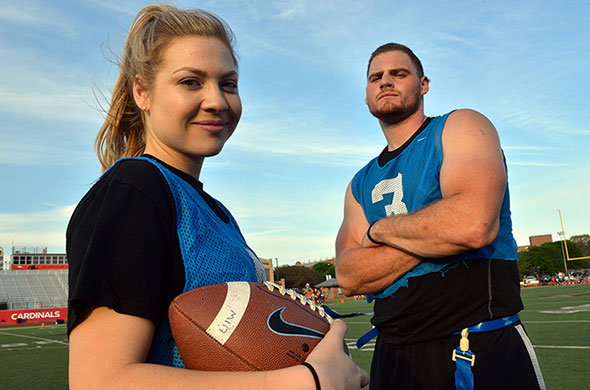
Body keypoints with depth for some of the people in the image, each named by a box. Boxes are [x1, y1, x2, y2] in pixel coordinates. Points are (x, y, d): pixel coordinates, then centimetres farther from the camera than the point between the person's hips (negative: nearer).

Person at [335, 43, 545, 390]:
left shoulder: (461, 127, -3)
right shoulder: (361, 185, 11)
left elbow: (474, 225, -23)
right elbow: (348, 276, -4)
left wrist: (379, 230, -8)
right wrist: (440, 234, -15)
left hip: (480, 349, -4)